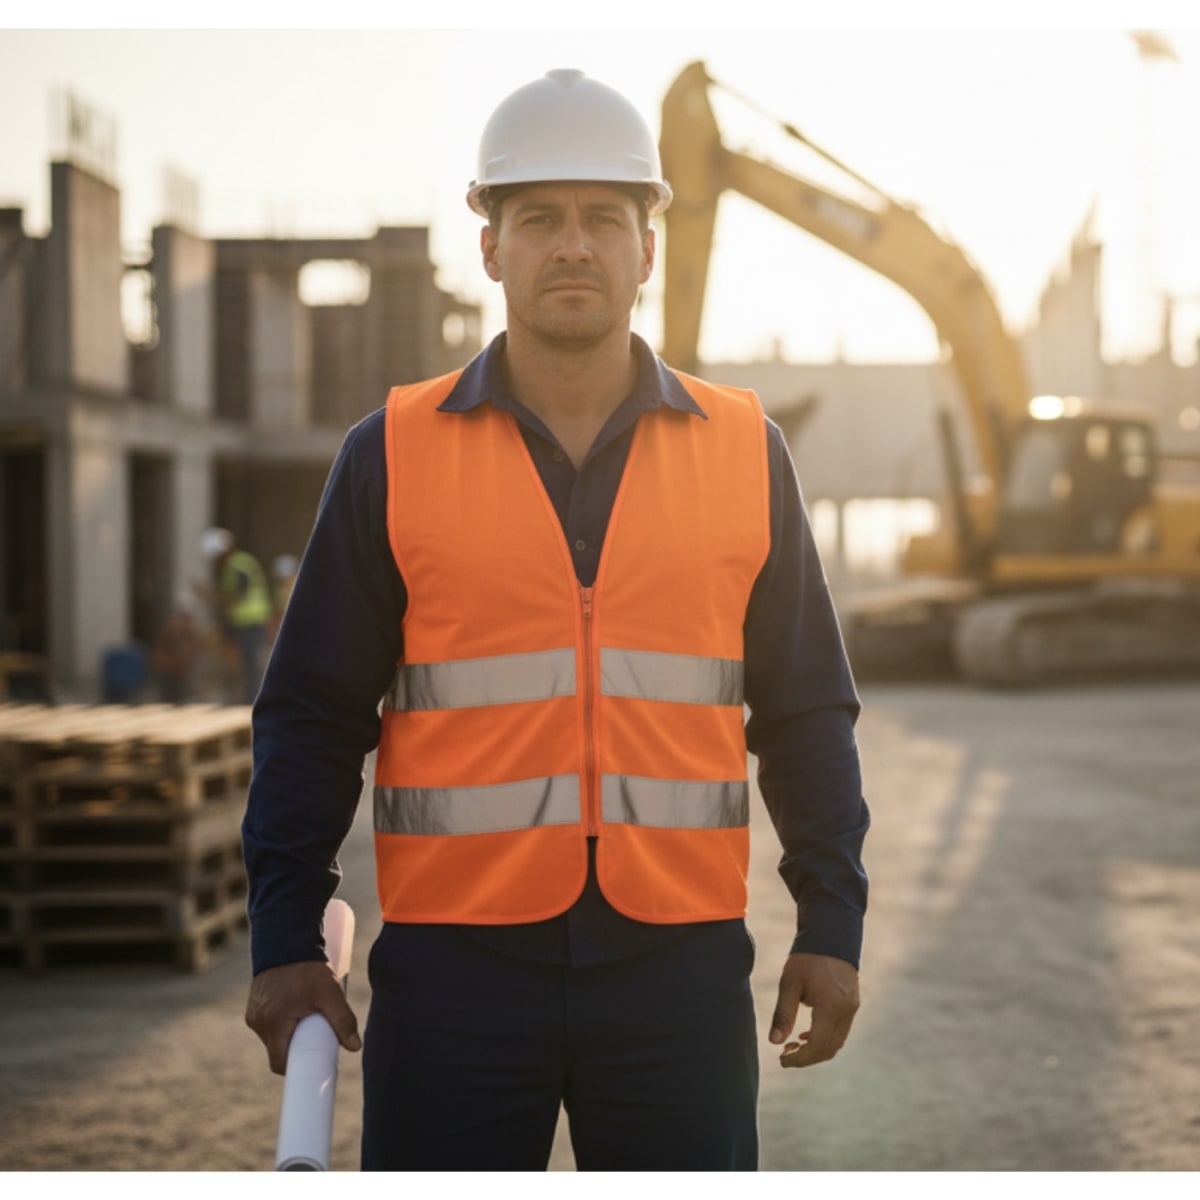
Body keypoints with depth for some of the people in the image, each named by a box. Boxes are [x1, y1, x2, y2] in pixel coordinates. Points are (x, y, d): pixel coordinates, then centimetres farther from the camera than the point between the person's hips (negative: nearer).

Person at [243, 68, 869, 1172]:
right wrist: (287, 939, -1)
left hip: (680, 962, 1)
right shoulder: (392, 456, 3)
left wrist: (831, 923, 5)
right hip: (455, 959, -1)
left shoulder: (746, 451, 6)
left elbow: (807, 713, 10)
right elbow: (313, 716, 5)